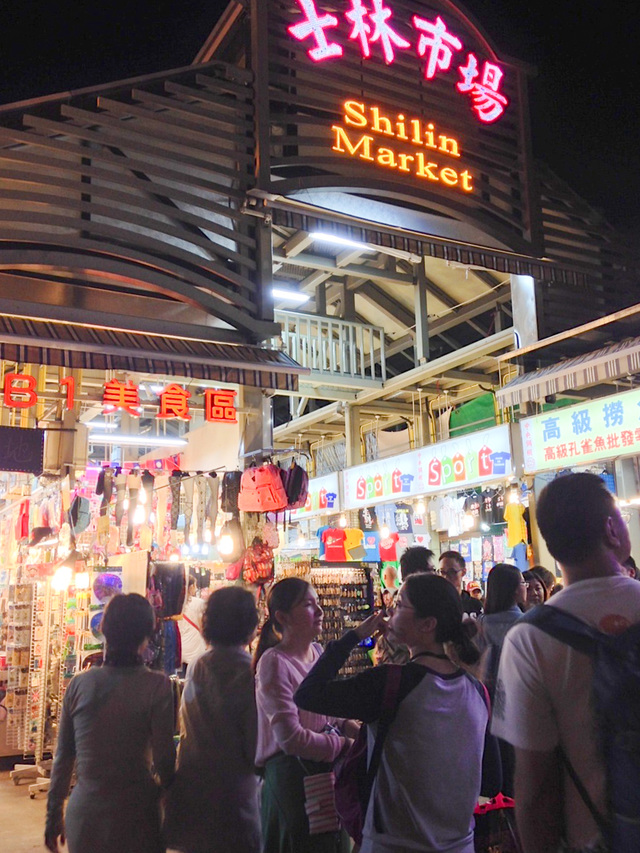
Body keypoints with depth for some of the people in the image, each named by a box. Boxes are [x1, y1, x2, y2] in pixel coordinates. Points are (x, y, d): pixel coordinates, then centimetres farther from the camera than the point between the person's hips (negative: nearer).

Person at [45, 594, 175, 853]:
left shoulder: (79, 684, -2)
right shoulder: (157, 686, -14)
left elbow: (63, 757, 5)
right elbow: (164, 759, -12)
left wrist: (53, 813, 16)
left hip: (83, 815, 3)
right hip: (134, 815, -3)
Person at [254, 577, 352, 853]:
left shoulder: (316, 651, 5)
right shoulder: (274, 662, -19)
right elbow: (291, 738, -23)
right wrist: (343, 744, -15)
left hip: (328, 768, 8)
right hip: (291, 772, -8)